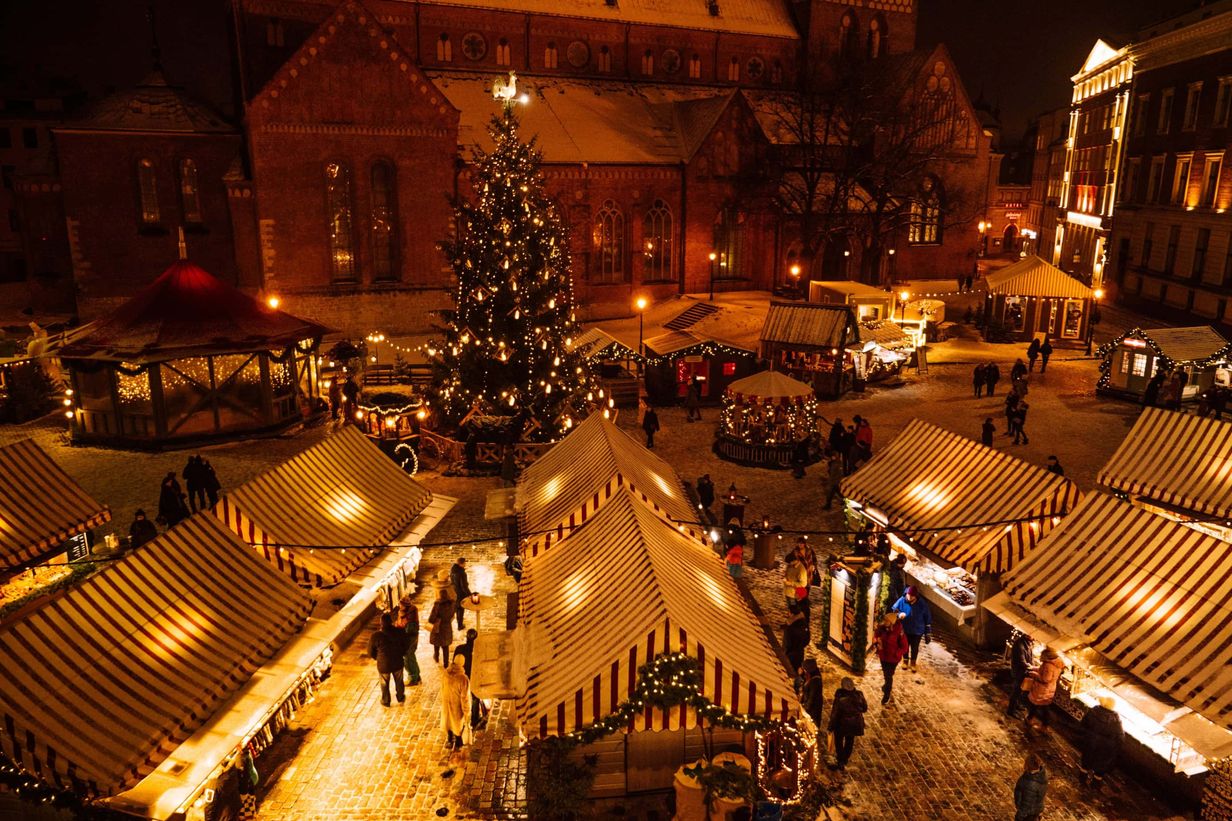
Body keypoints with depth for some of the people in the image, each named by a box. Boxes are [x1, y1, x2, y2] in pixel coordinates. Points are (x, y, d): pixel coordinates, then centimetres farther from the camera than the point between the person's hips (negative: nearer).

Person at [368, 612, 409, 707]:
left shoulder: (375, 636, -24)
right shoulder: (400, 632, -18)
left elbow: (371, 653, -9)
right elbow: (405, 647, -1)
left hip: (383, 664, -2)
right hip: (398, 663, 2)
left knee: (384, 684, 24)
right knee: (399, 681, 27)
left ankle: (385, 701, 43)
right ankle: (401, 698, 46)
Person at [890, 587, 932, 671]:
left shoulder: (922, 604, -16)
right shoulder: (901, 601, -16)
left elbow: (927, 618, -6)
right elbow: (893, 611, -6)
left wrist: (928, 633, -1)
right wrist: (899, 615, -30)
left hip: (917, 630, -1)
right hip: (905, 629, 1)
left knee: (915, 648, 16)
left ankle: (913, 663, 41)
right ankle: (905, 661, 44)